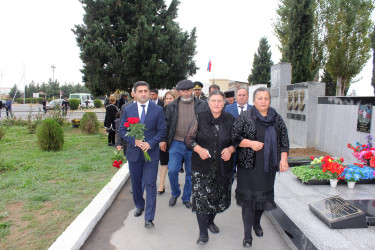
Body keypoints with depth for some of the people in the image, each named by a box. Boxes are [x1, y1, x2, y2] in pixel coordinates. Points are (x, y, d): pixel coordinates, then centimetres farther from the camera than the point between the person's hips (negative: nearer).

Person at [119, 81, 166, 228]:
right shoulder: (128, 110, 5)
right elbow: (122, 130, 4)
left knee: (150, 184, -5)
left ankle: (149, 218, 3)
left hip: (151, 152, -3)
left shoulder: (158, 110, -1)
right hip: (133, 152, 3)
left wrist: (150, 143, -16)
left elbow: (162, 130, -2)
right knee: (136, 183, 16)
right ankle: (139, 206, 40)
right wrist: (134, 141, -13)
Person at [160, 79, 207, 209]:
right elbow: (166, 124, 10)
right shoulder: (172, 106, 6)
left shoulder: (202, 105, 3)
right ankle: (175, 194, 23)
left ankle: (186, 198, 28)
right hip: (176, 143, 0)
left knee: (190, 173, 9)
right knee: (172, 171, -5)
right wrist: (163, 140, 4)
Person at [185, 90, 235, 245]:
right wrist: (199, 149, -17)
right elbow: (189, 139, -1)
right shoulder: (200, 118, -3)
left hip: (223, 167, 2)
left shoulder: (230, 120, 0)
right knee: (201, 198, -4)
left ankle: (210, 221, 43)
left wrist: (230, 149, -13)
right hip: (202, 166, -2)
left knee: (220, 198, 14)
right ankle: (203, 232, 15)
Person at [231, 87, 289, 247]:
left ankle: (257, 223, 41)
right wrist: (250, 143, -20)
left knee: (264, 196, 15)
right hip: (249, 165, -4)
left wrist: (284, 159, 2)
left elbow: (284, 140, 10)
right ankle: (247, 235, 9)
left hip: (268, 166, 4)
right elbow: (234, 137, -7)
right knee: (249, 198, -2)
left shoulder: (276, 118, 8)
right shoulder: (245, 117, -5)